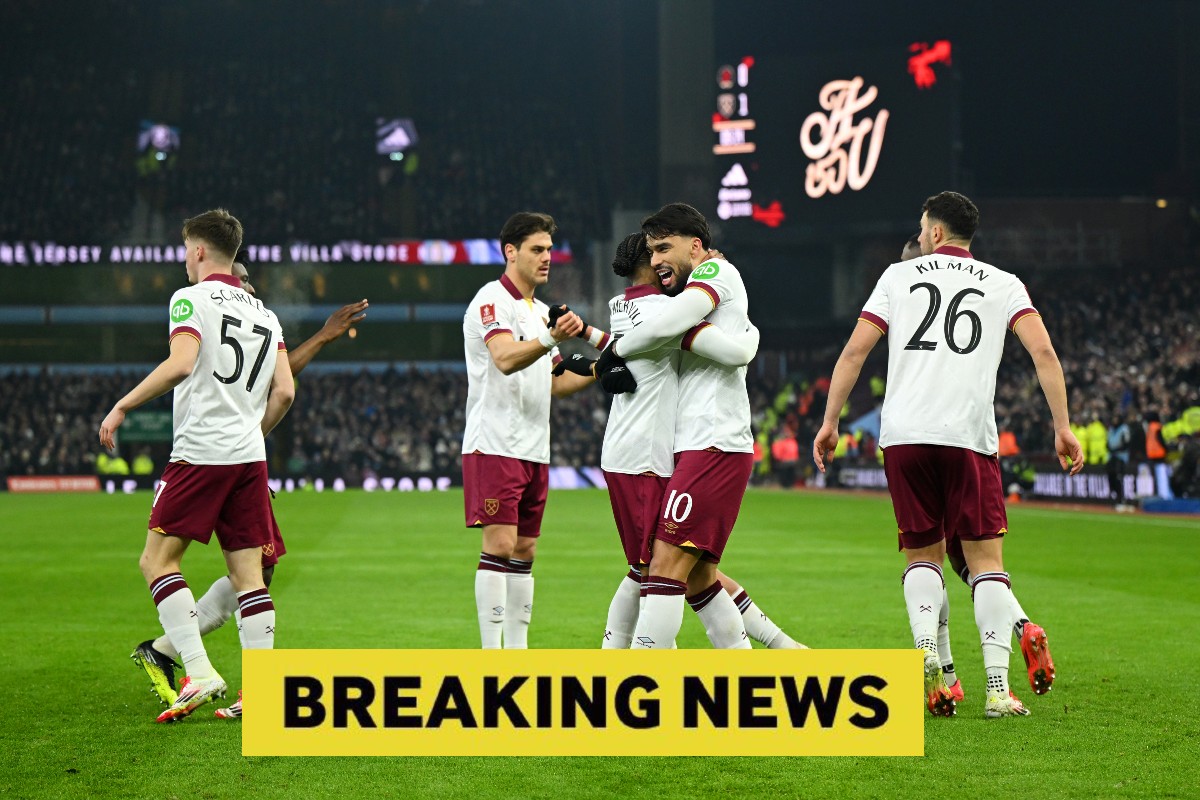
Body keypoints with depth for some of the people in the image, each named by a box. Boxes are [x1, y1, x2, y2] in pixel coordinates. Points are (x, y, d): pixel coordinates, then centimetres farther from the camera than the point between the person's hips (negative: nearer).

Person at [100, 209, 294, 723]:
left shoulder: (191, 299, -2)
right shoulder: (265, 314, 17)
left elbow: (180, 363, -19)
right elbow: (284, 391, 12)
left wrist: (122, 406, -12)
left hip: (200, 451, -6)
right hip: (250, 457, 6)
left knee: (157, 560, 1)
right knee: (248, 574, 5)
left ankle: (199, 672, -12)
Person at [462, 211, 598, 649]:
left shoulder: (542, 311, 19)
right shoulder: (492, 300, -9)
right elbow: (505, 359, -27)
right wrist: (552, 338, -43)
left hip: (534, 449, 9)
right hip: (494, 444, -9)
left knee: (524, 551, 8)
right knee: (499, 545, -12)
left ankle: (517, 650, 11)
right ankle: (491, 652, -12)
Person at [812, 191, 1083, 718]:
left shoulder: (899, 275, 14)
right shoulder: (1003, 284, 13)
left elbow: (855, 350, 9)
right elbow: (1043, 350, 0)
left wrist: (830, 422, 14)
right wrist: (1062, 427, 3)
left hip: (903, 436, 1)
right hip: (969, 436, -1)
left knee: (922, 555, 15)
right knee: (986, 560, 4)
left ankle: (925, 646, -12)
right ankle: (998, 688, -7)